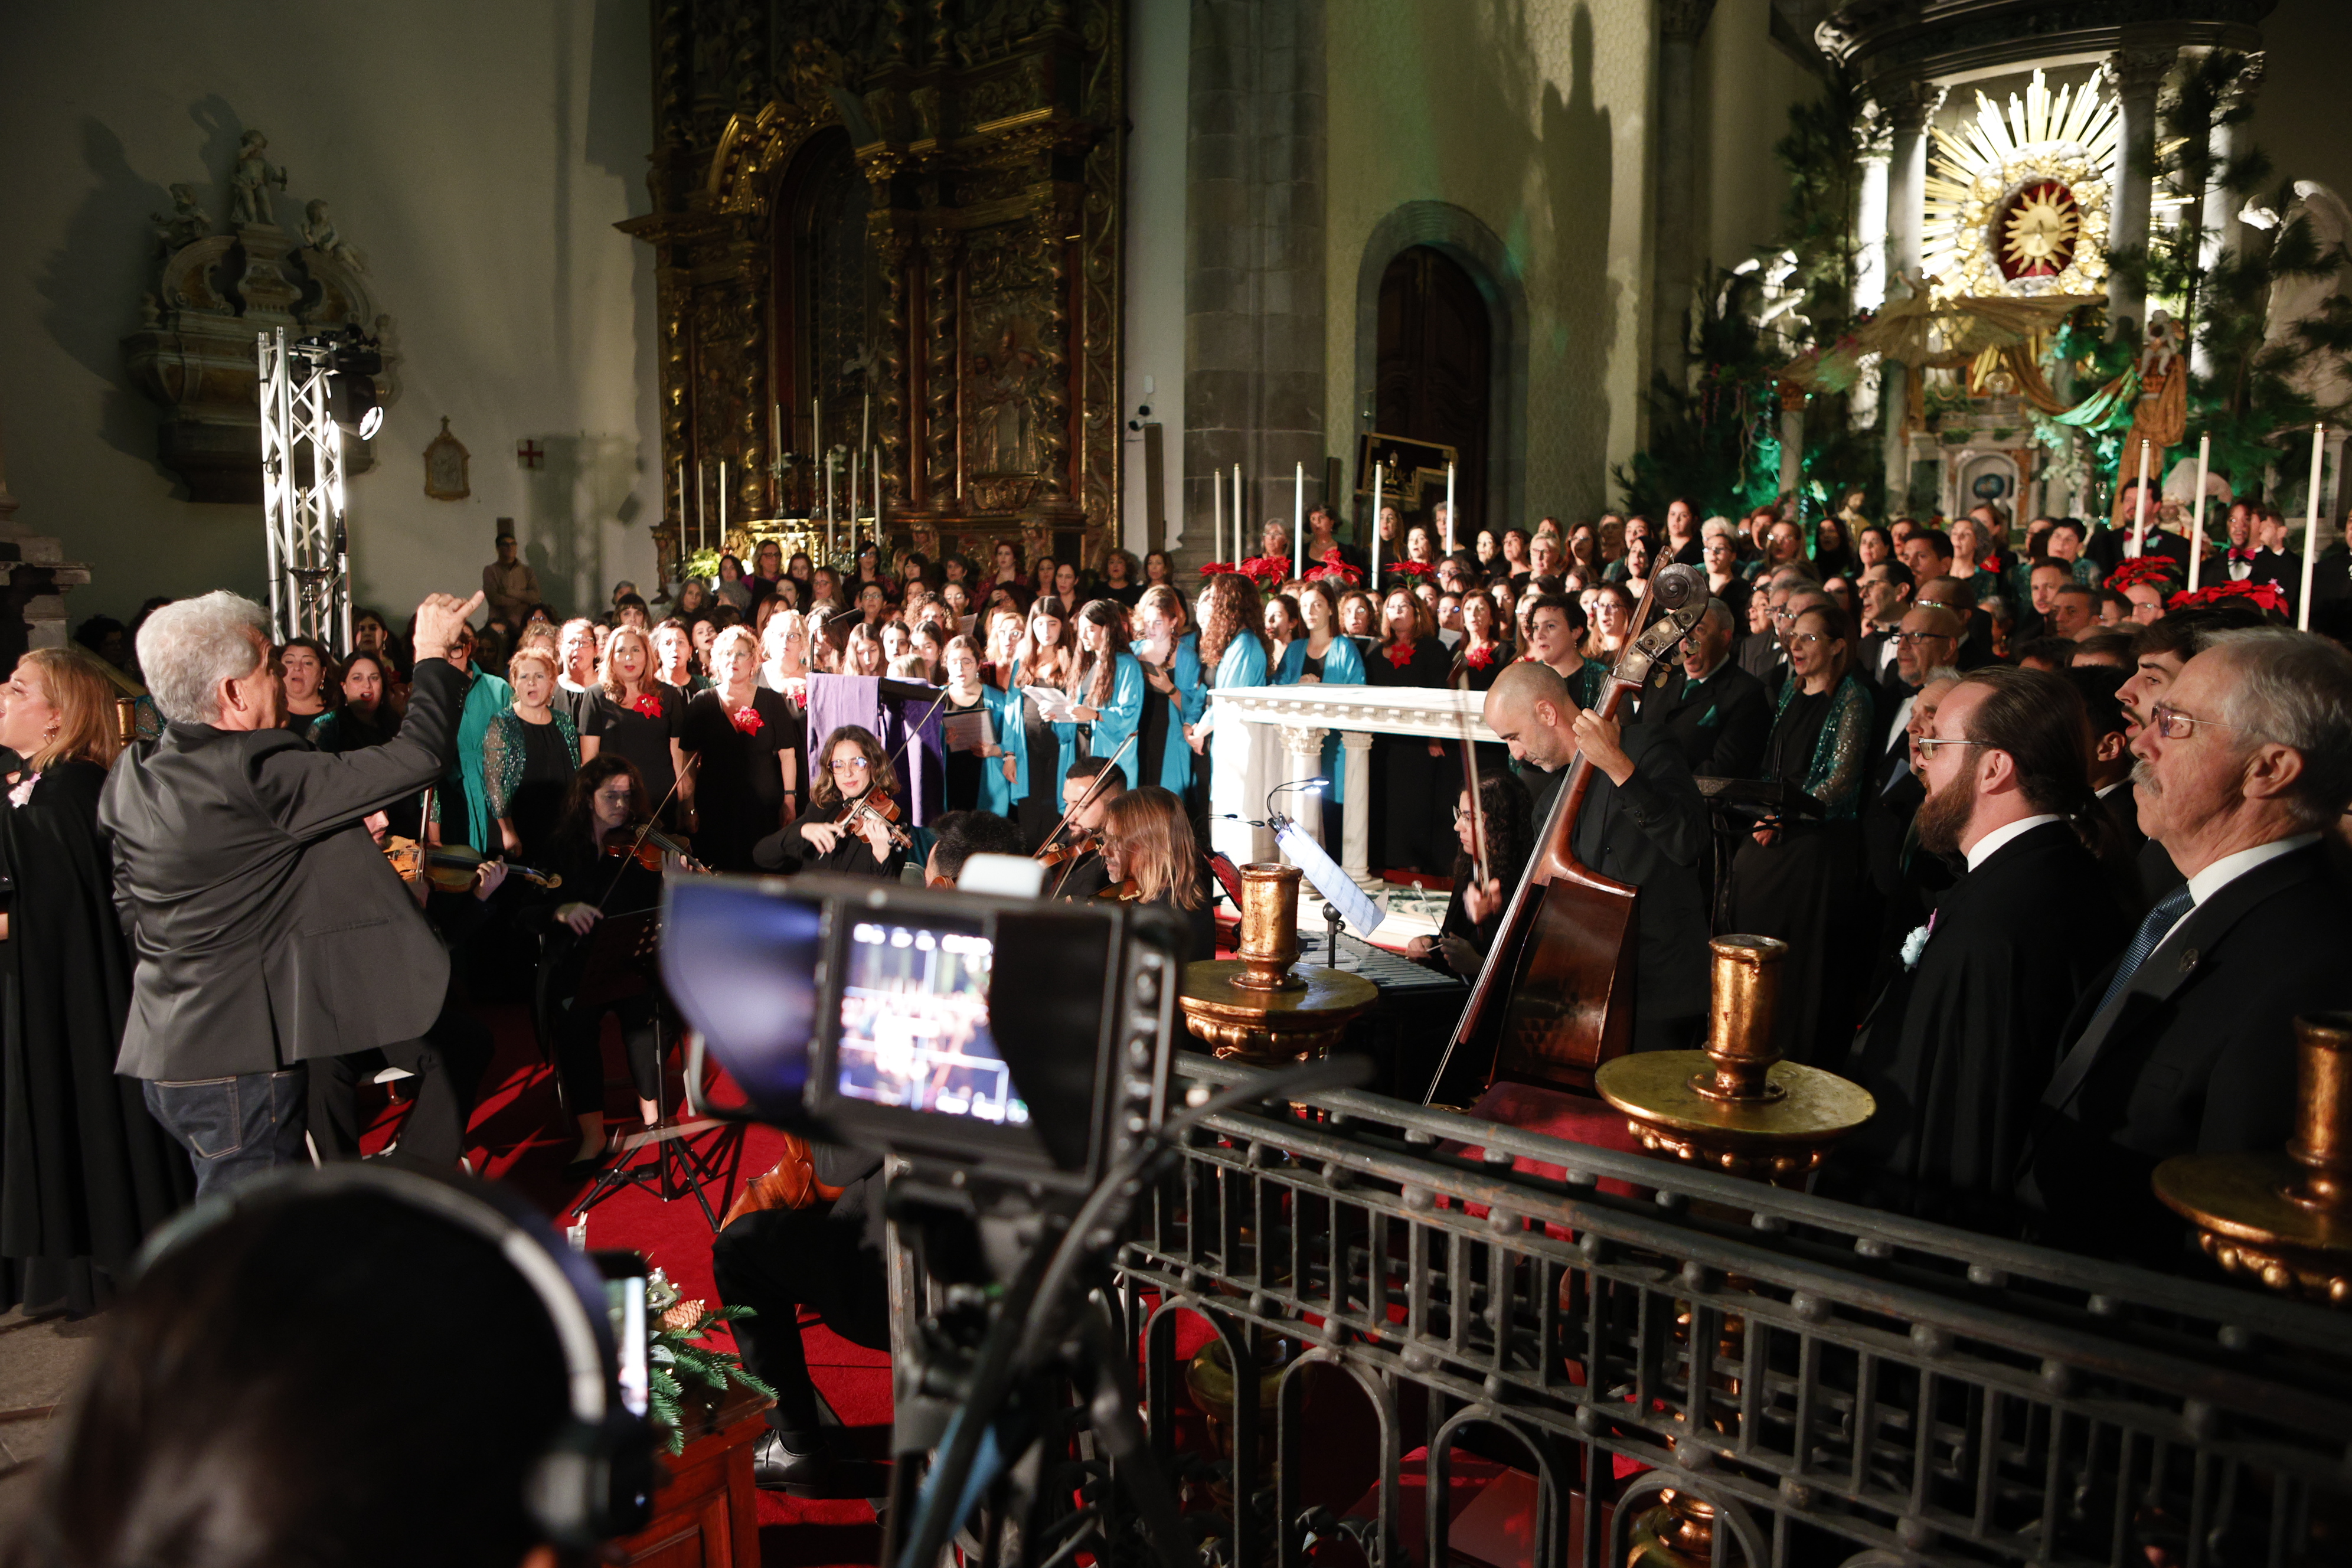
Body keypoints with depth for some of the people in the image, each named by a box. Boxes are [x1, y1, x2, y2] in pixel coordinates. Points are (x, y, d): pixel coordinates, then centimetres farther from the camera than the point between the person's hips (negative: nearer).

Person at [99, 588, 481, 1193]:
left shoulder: (127, 780, 3)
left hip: (163, 1050, 9)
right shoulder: (254, 776, -23)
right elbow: (418, 757, -23)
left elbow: (130, 910, 16)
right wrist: (435, 657, -7)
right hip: (235, 1063, -9)